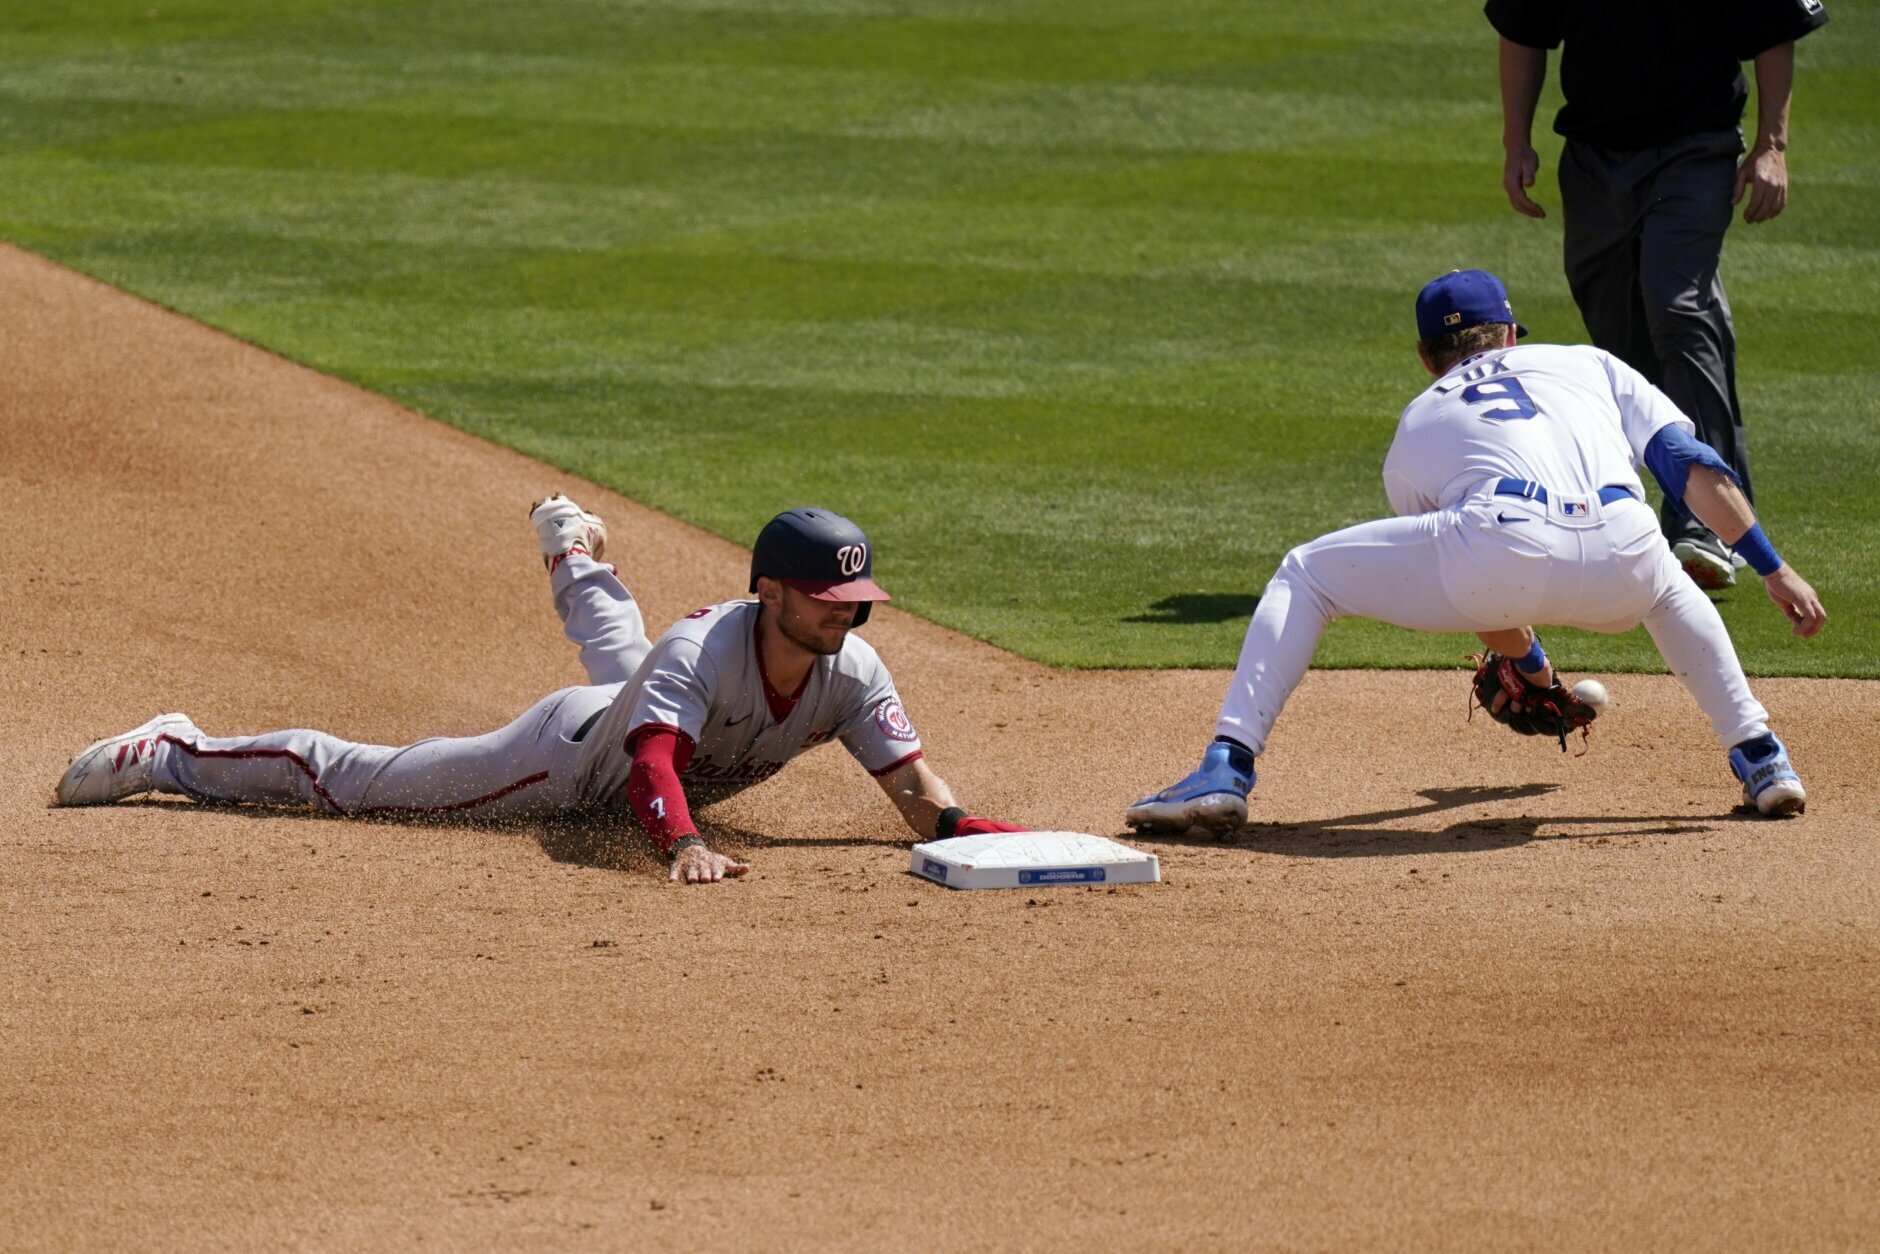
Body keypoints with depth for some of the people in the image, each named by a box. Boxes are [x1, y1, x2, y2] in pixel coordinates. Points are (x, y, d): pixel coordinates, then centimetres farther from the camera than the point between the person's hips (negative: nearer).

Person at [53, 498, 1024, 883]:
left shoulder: (851, 672, -27)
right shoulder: (707, 648, -43)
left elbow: (914, 791, -27)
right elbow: (651, 762, -55)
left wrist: (969, 831, -48)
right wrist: (682, 842, -74)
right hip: (580, 757, -7)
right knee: (351, 779, -1)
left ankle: (573, 553, 76)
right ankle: (169, 754, 15)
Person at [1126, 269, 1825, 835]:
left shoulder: (1416, 426, 34)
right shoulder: (1588, 364, 36)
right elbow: (1693, 466, 21)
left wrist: (1532, 666, 59)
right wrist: (1774, 570, 20)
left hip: (1502, 543, -2)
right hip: (1622, 565, 2)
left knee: (1306, 576, 20)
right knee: (1665, 582, 41)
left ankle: (1227, 773, 6)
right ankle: (1761, 761, 31)